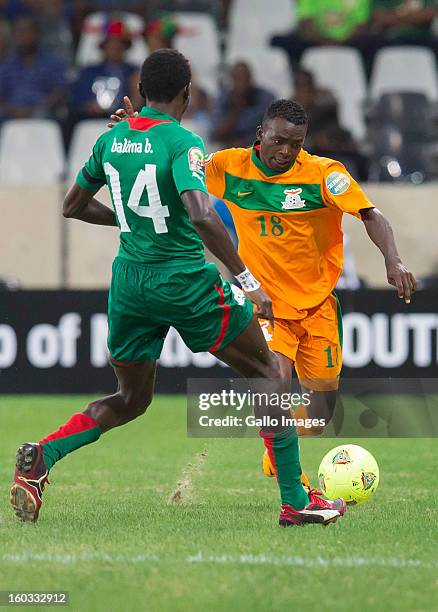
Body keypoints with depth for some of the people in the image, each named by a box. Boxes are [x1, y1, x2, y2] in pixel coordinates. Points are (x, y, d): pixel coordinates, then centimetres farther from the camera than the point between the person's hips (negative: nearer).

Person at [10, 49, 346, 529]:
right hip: (185, 281, -6)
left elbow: (72, 207, 18)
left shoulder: (110, 140, 5)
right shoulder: (182, 142, -15)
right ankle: (295, 501, 6)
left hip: (129, 282, 6)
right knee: (267, 372, 9)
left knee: (131, 399, 21)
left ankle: (41, 456, -4)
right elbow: (201, 215, -29)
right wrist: (248, 282, -25)